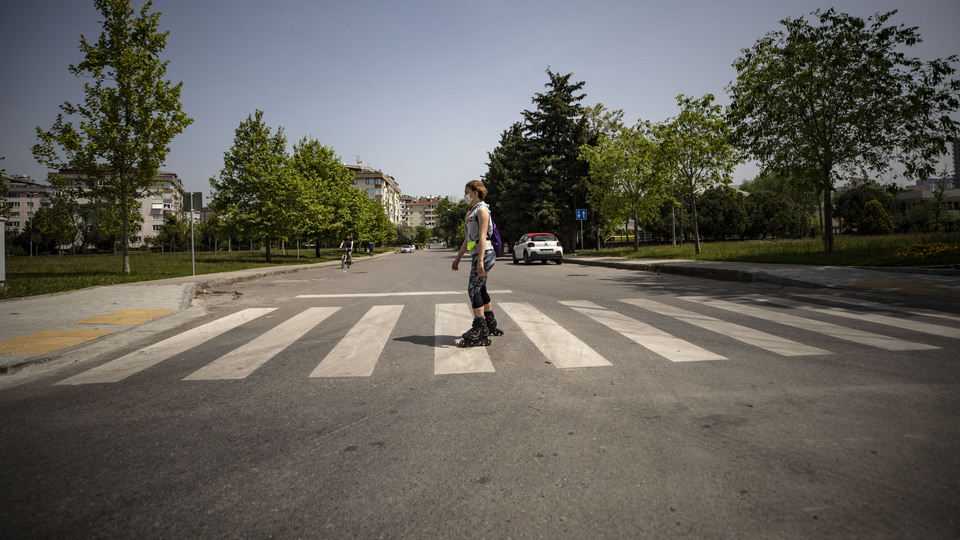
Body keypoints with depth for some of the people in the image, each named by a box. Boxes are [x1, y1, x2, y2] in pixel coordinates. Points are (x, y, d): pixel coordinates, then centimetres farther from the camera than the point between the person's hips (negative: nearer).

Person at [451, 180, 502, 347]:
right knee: (480, 290, 16)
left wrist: (480, 261, -25)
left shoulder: (482, 209, -8)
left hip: (484, 254, -10)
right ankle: (490, 325, 27)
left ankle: (480, 332, -16)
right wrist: (458, 257, 25)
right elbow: (468, 239, 25)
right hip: (477, 255, 10)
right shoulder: (471, 211, 22)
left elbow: (482, 237, -18)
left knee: (474, 290, -14)